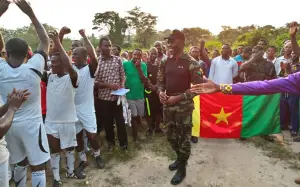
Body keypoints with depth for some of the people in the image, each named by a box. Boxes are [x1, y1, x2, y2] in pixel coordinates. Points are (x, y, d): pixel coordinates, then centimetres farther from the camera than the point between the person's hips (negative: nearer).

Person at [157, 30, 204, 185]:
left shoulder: (191, 63, -10)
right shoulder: (165, 62, 6)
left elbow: (198, 87, -12)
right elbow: (160, 81, 14)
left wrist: (178, 97, -17)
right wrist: (160, 92, -8)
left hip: (184, 107, -6)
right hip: (168, 106, 6)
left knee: (183, 137, 6)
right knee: (171, 136, 17)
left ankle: (182, 168, 25)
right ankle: (180, 158, 42)